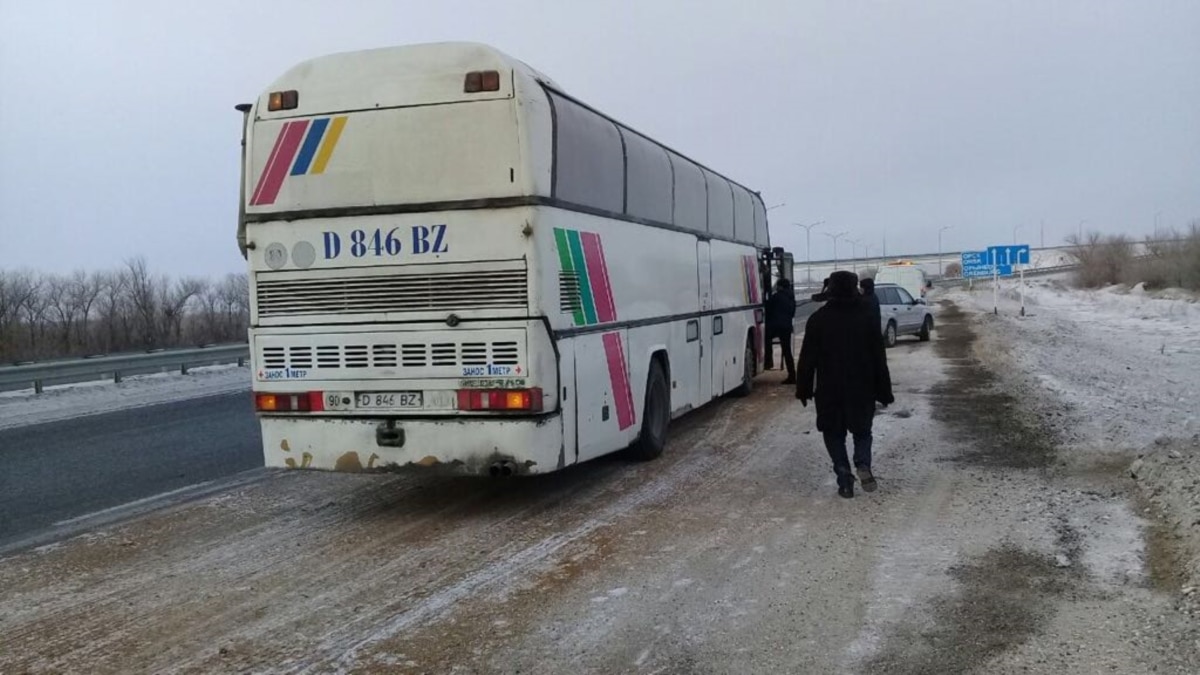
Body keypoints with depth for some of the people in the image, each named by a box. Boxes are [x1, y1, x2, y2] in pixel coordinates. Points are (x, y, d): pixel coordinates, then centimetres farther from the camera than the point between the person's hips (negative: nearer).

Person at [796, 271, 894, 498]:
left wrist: (804, 390, 4)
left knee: (834, 435, 11)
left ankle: (845, 480, 0)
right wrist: (884, 393, 8)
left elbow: (807, 359, -4)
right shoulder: (867, 320, 0)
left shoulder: (818, 320, -3)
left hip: (829, 391, -1)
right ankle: (863, 464, -9)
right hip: (862, 390, 1)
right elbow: (879, 360, 2)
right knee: (862, 430, 18)